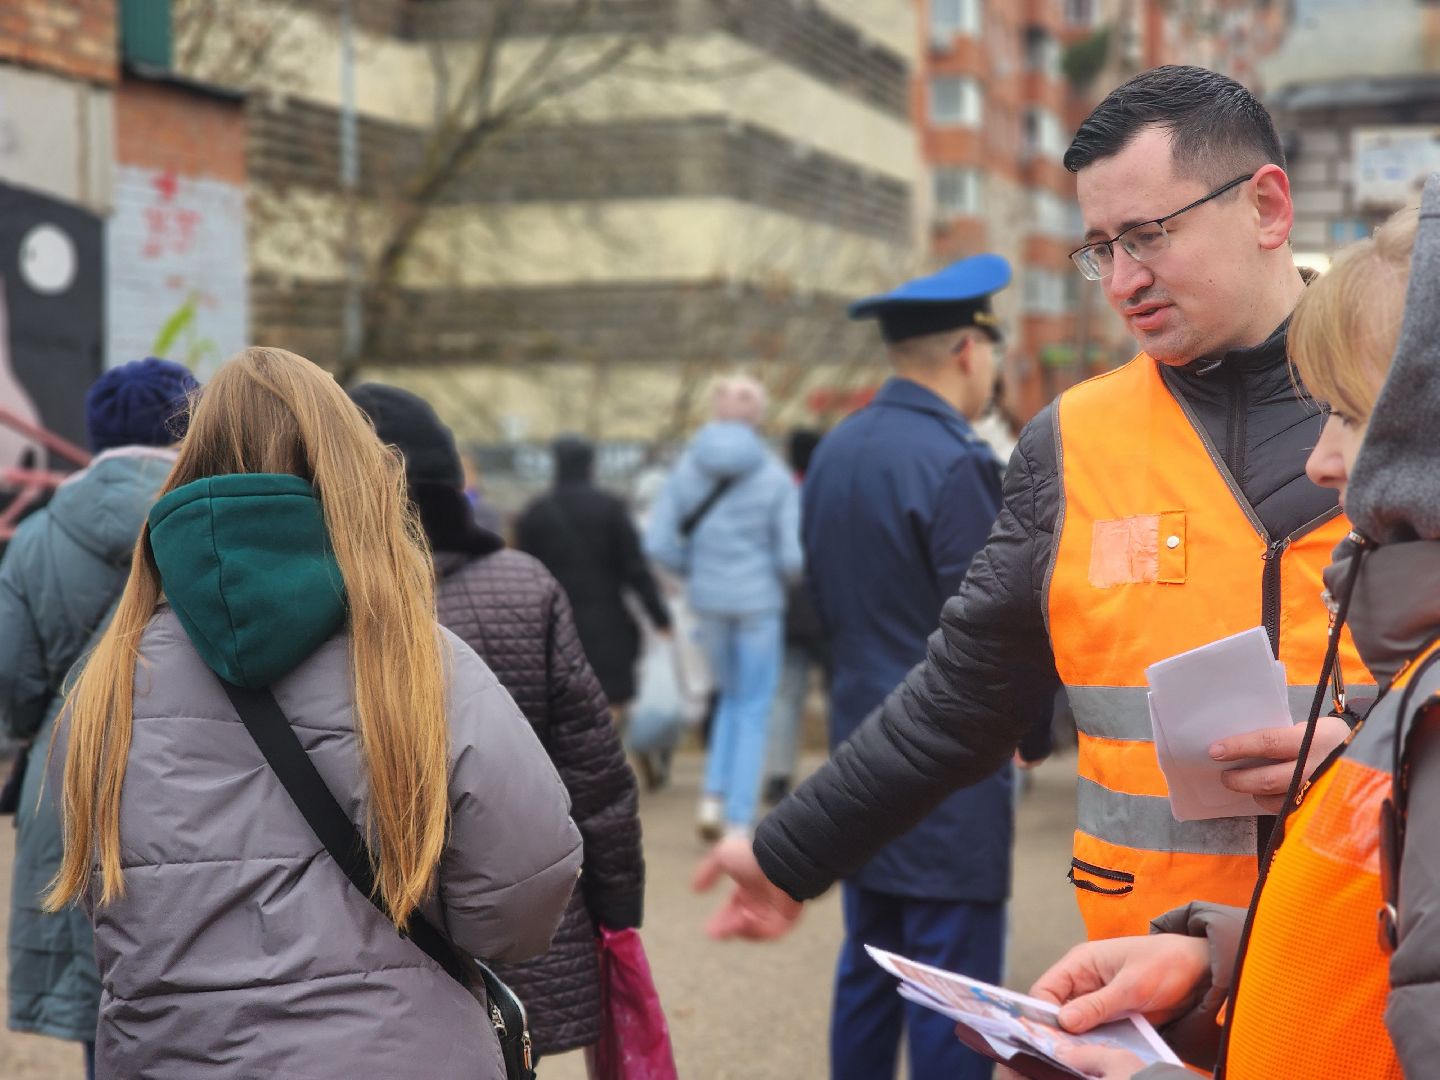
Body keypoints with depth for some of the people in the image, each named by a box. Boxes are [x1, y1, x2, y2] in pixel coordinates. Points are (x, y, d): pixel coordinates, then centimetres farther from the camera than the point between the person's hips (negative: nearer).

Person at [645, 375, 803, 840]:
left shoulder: (687, 468, -3)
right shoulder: (776, 477, -10)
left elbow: (658, 543, -6)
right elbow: (794, 557, -14)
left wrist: (695, 573, 11)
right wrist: (781, 577, 8)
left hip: (708, 598, 3)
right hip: (759, 601, -3)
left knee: (731, 697, 24)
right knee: (754, 712, 7)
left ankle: (714, 796, 8)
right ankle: (739, 823, 4)